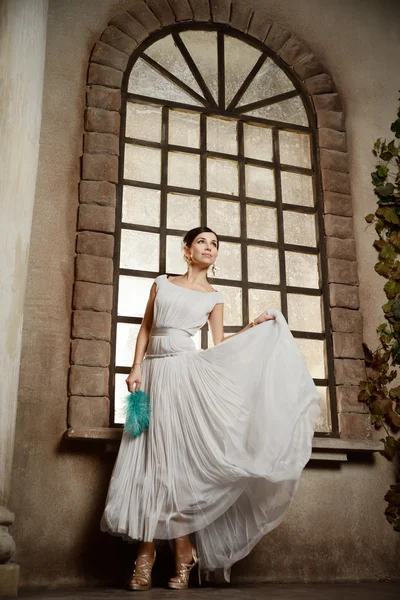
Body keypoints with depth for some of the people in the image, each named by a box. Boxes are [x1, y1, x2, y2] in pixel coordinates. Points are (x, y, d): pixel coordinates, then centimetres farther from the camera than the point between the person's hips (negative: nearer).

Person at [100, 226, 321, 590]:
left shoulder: (215, 298, 12)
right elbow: (145, 330, 13)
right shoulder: (162, 284, 15)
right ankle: (146, 553, 3)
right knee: (147, 459, -3)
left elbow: (219, 344, 10)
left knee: (175, 456, -7)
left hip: (185, 372, -2)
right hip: (154, 371, 2)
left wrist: (253, 327, 4)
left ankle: (182, 555, 2)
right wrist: (136, 369, 2)